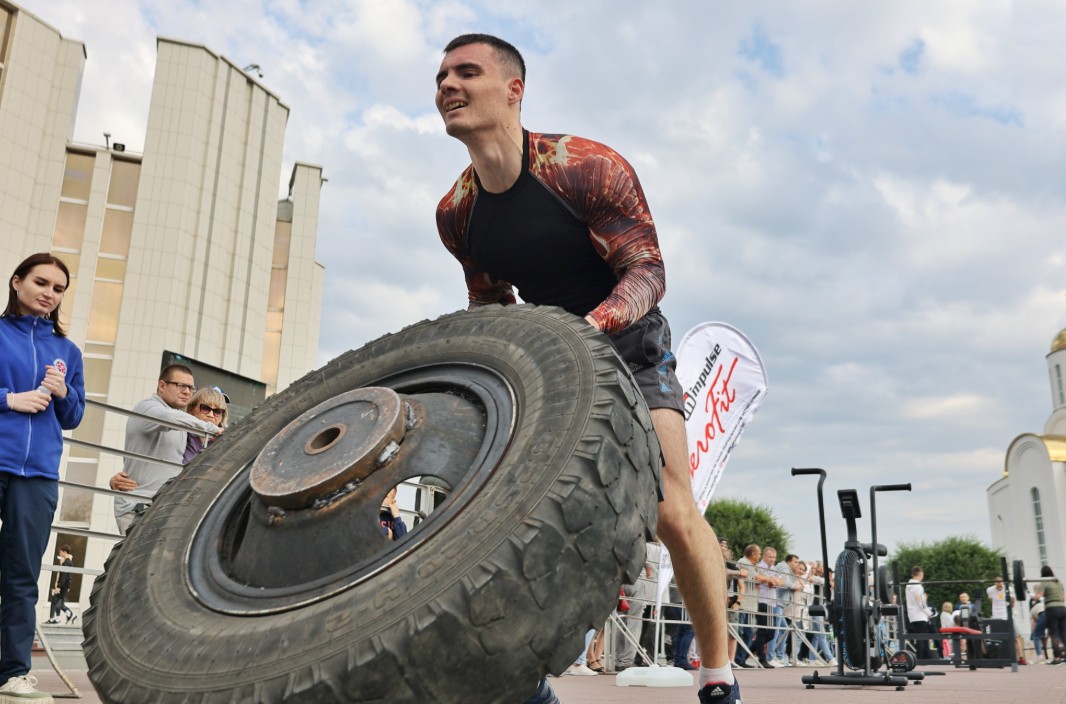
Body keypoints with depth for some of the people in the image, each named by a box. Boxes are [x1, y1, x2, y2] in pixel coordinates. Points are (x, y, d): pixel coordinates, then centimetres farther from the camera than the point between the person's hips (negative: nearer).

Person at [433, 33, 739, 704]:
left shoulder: (590, 168, -20)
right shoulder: (456, 213, -4)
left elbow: (648, 273, -23)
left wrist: (588, 324, -41)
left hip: (629, 344, -4)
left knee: (673, 513, -16)